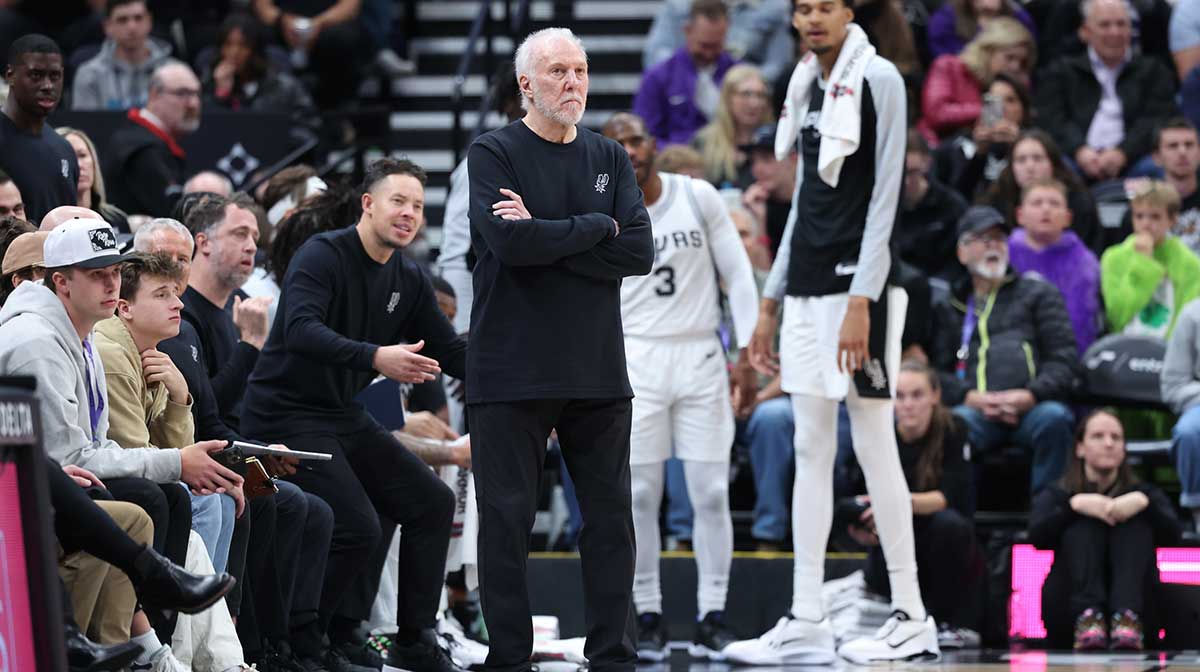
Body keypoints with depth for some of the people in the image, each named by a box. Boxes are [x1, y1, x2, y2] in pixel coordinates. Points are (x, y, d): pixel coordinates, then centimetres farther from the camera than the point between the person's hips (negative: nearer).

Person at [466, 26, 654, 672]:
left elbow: (640, 250, -2)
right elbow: (509, 242, -17)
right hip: (511, 370, -4)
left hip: (597, 371, 4)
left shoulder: (609, 158, 11)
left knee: (610, 515, 5)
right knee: (507, 518, -1)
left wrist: (545, 237, -11)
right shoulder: (493, 153, -1)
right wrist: (596, 227, -7)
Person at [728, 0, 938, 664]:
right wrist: (769, 304, 19)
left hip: (856, 288, -8)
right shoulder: (809, 86, 16)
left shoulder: (879, 80, -7)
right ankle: (805, 622, 6)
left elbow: (885, 195, -12)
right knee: (810, 450, 6)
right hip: (806, 292, 8)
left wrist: (860, 302, -18)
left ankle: (911, 617, 1)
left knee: (873, 446, -5)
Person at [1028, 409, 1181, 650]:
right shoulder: (1056, 495, 16)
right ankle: (1088, 616, -47)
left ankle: (1126, 618, -45)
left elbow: (1171, 535, -3)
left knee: (1136, 519, -17)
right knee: (1084, 521, -19)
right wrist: (1074, 505, -21)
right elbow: (1037, 537, -7)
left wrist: (1144, 502, -20)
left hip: (1132, 604, 1)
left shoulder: (1142, 492, 18)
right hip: (1069, 609, -1)